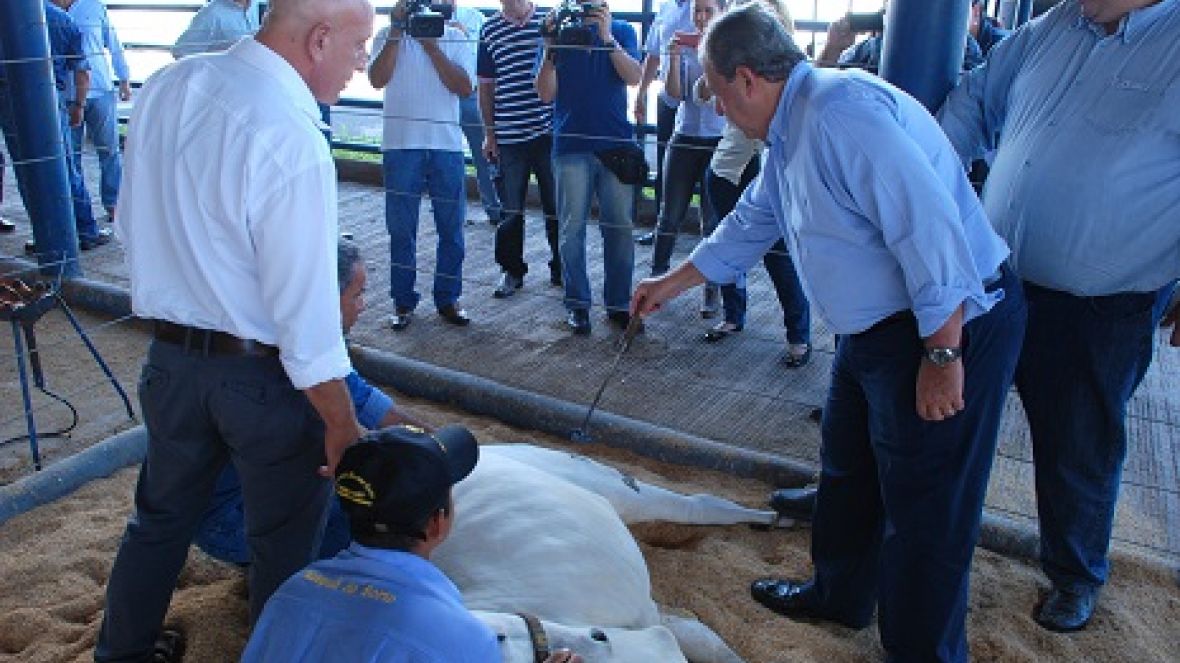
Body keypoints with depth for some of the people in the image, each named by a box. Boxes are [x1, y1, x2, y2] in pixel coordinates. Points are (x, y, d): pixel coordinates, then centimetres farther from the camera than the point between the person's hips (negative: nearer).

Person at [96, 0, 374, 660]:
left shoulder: (165, 85, -3)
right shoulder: (291, 140, -26)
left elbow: (133, 222, 8)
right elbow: (306, 310, -24)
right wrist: (343, 426, -14)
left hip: (171, 355, 7)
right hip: (262, 374, -7)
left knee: (162, 514, 27)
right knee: (285, 542, 16)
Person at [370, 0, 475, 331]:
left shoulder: (455, 38, 8)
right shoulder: (388, 37, 7)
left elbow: (464, 88, -5)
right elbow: (377, 79, -8)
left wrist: (430, 44, -7)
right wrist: (397, 31, -9)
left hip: (446, 144, 1)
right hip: (401, 144, -1)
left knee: (451, 227, 5)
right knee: (401, 228, 5)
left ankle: (448, 298, 18)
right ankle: (403, 301, 15)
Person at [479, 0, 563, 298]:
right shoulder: (490, 30, 5)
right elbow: (486, 85, 9)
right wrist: (489, 132, 8)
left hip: (549, 131, 0)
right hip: (509, 136, 1)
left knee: (556, 206, 6)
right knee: (511, 210, 7)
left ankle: (561, 270, 21)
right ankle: (512, 271, 22)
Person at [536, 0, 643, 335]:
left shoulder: (622, 31, 7)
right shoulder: (557, 32, 6)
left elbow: (634, 77, -8)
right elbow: (546, 94, -2)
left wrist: (607, 37, -17)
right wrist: (550, 48, -13)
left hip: (617, 144, 1)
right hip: (571, 146, 0)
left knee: (619, 228, 3)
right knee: (572, 228, 1)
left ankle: (618, 303, 13)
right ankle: (577, 304, 10)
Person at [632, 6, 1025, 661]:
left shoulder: (841, 110, -24)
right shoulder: (789, 133, 10)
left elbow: (930, 224, -29)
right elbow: (751, 222, 24)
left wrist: (943, 354, -25)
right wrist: (672, 282, 31)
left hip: (953, 324, -10)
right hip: (876, 330, 10)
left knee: (924, 507, 2)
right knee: (847, 472, 22)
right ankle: (839, 595, 43)